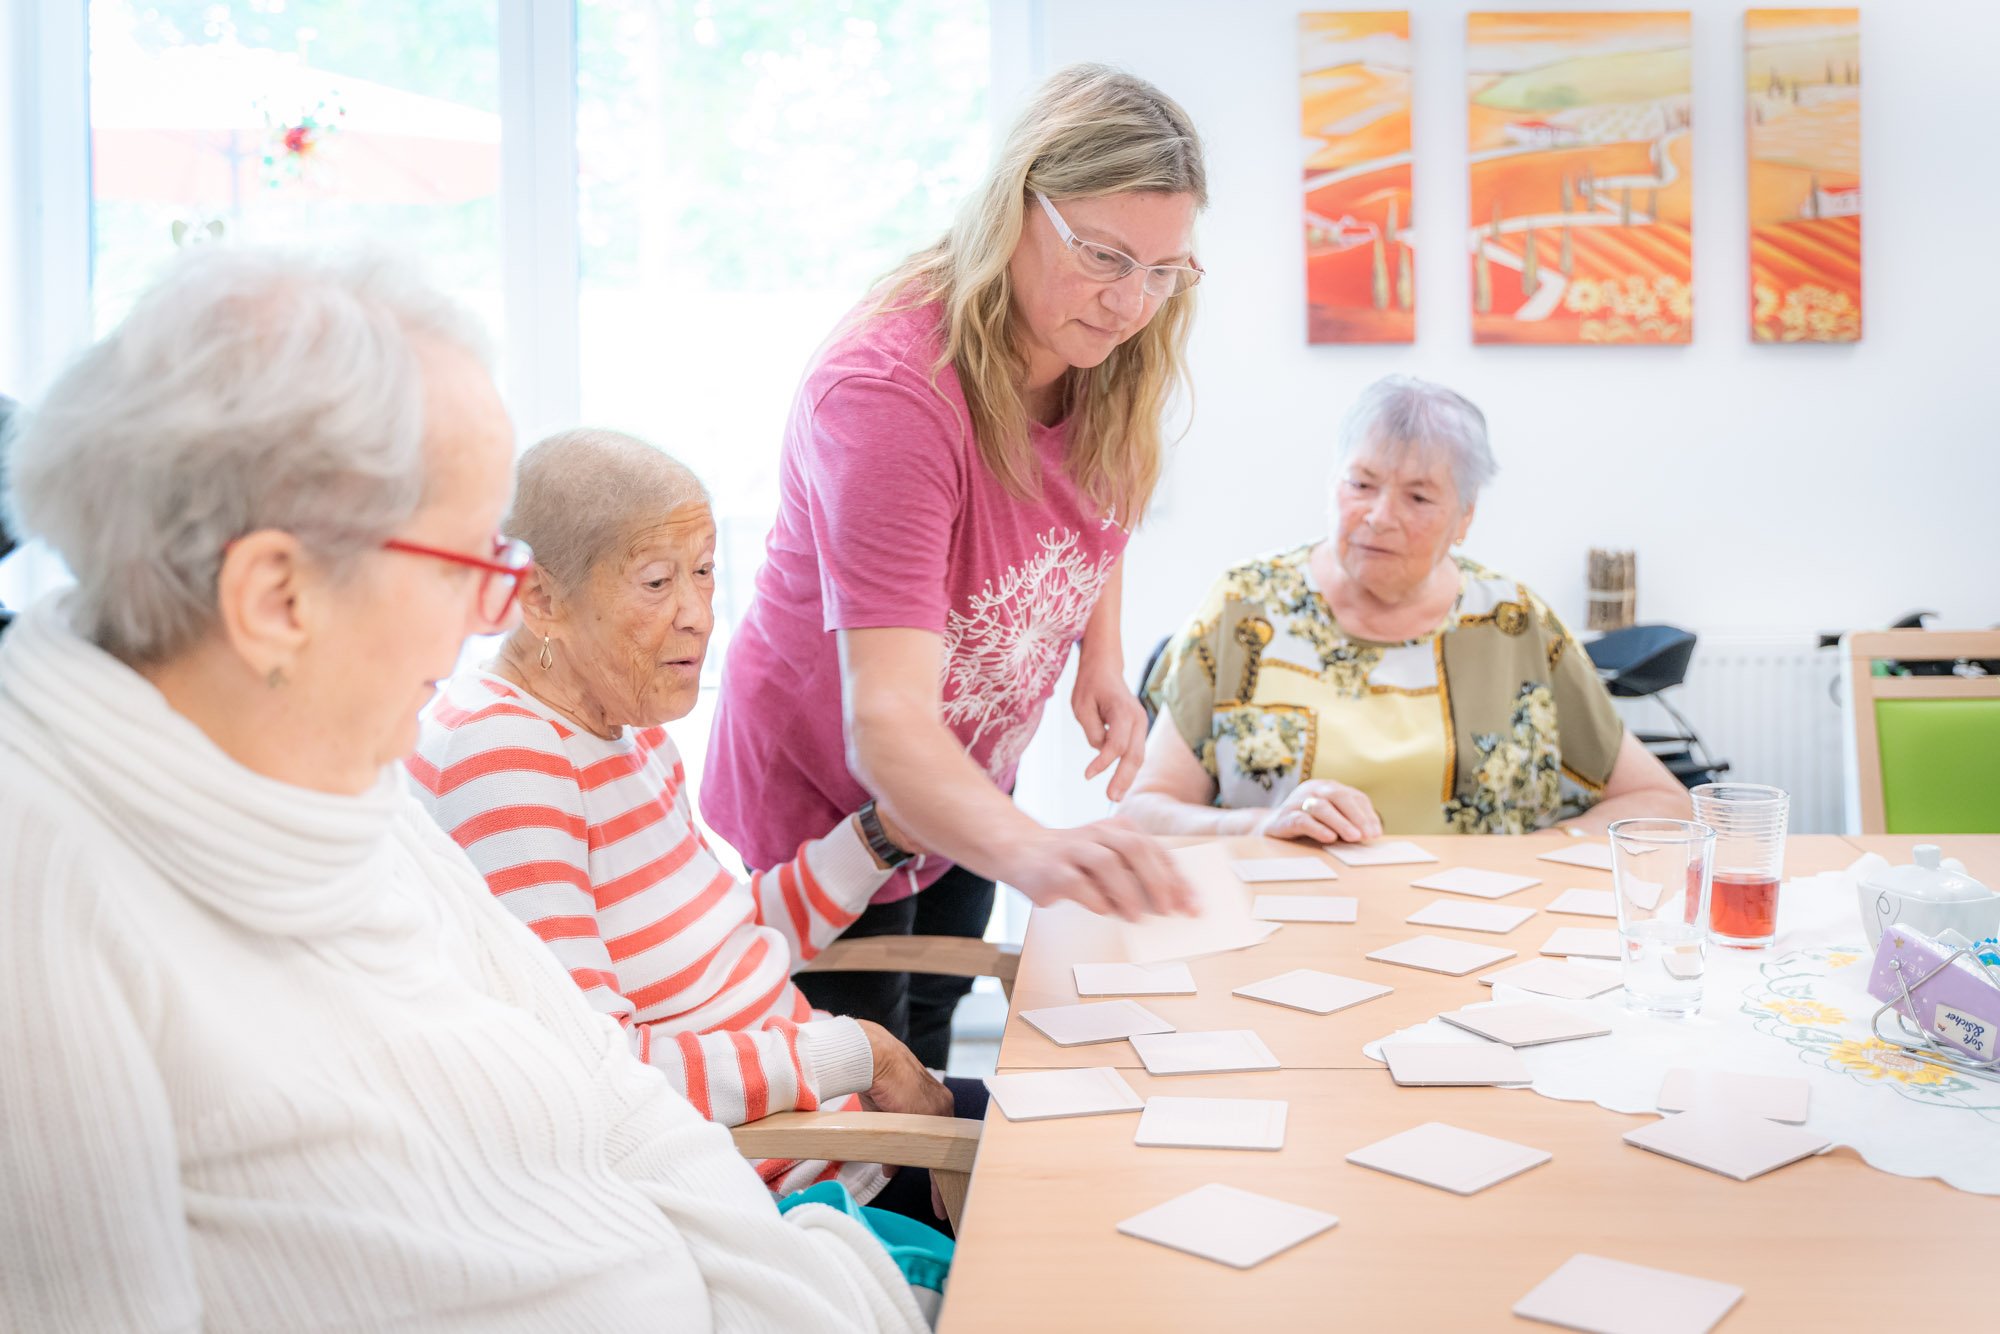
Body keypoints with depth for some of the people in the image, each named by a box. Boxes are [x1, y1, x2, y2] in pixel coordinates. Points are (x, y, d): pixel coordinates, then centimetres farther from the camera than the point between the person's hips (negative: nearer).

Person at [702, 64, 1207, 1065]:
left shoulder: (1104, 364, -12)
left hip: (961, 796, 7)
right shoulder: (889, 388, -36)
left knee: (924, 1060, 25)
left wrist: (1102, 663, -3)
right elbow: (884, 722, -45)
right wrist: (1031, 850, -62)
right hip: (822, 802, -6)